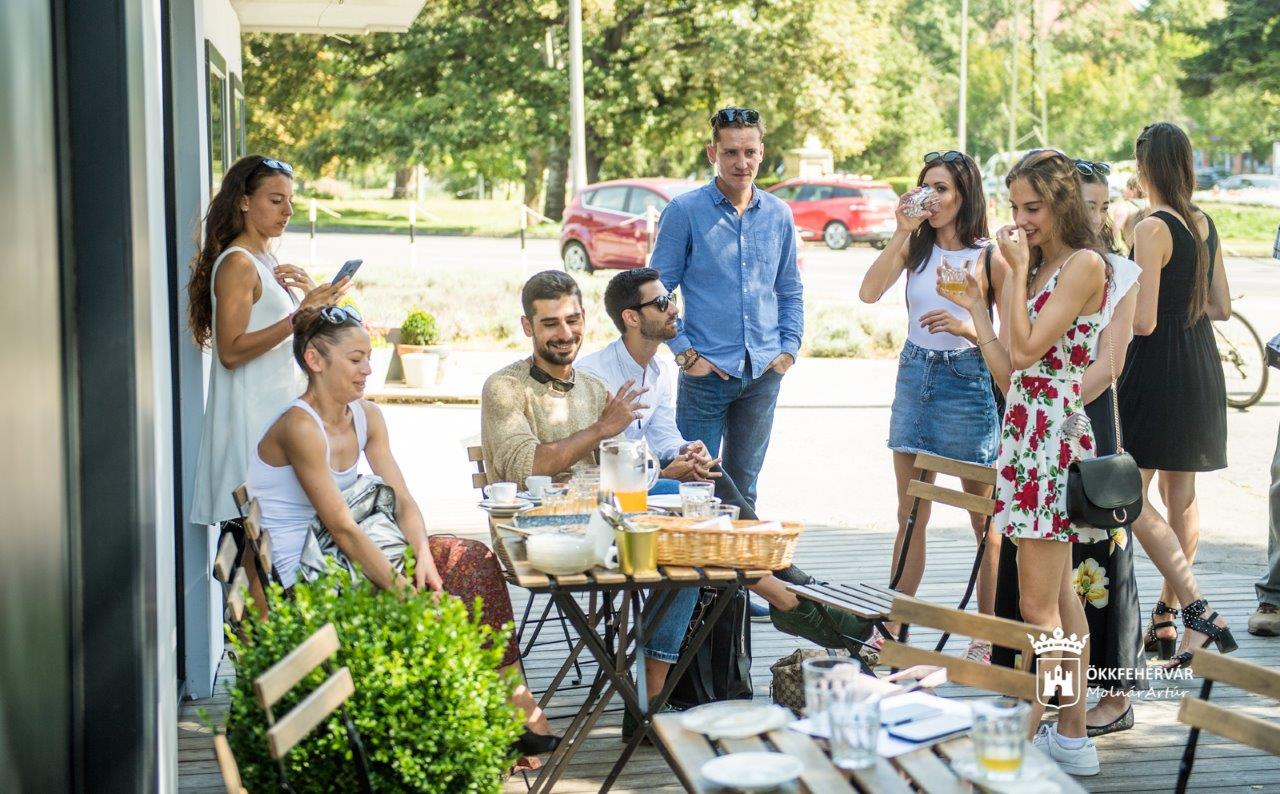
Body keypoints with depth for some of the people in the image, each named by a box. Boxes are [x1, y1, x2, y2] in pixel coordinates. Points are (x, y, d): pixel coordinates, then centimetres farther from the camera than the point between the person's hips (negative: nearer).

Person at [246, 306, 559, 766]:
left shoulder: (366, 417, 6)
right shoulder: (300, 426, -21)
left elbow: (402, 500, 2)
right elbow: (342, 527, -25)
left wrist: (424, 558, -17)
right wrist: (403, 591, -26)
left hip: (343, 556, 8)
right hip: (301, 573, -8)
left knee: (470, 560, -3)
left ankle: (511, 699, 0)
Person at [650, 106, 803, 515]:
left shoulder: (778, 215, 8)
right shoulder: (684, 211, -4)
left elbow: (791, 292, 16)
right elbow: (658, 291, -3)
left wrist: (789, 348, 4)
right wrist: (684, 352, -9)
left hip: (763, 374, 4)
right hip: (707, 371, -4)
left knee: (744, 487, 13)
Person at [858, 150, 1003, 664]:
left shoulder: (989, 256, -6)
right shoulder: (916, 246, 4)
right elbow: (869, 293, -11)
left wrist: (965, 326, -23)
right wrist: (902, 233, -15)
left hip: (967, 379, -4)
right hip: (914, 375, 4)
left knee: (984, 518, 4)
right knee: (910, 515, 11)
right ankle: (890, 629, 17)